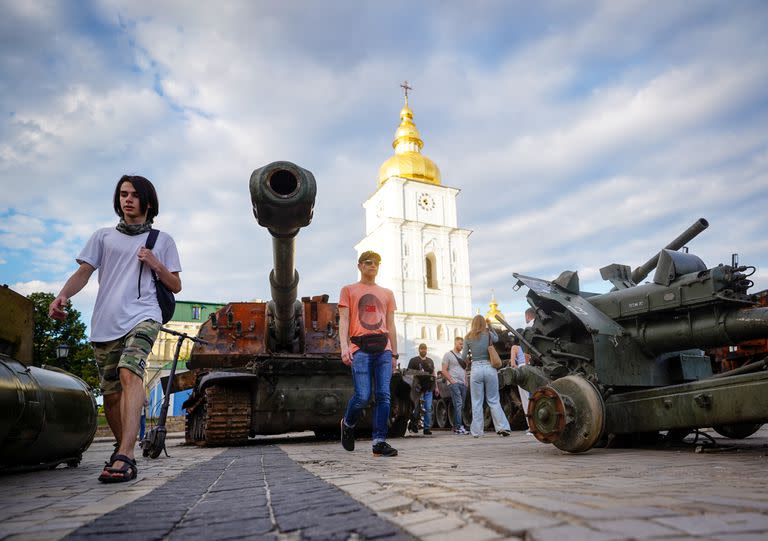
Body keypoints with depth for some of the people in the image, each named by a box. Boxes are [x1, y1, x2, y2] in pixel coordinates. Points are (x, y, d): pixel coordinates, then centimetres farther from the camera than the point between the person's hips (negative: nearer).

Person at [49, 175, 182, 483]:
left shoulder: (162, 240, 15)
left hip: (142, 316, -3)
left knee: (129, 371, -27)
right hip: (105, 322, 3)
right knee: (110, 393, 7)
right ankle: (124, 447, 27)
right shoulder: (103, 237, 19)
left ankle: (124, 457, -34)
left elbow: (176, 286, 14)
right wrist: (63, 295, -12)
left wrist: (156, 265, -4)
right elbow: (83, 272, 8)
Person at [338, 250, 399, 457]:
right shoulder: (348, 290, 13)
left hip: (383, 348, 3)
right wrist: (344, 346, -12)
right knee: (362, 396, -10)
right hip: (360, 348, -3)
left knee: (383, 396, -5)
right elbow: (343, 320, 3)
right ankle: (348, 424, 20)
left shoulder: (387, 294, 21)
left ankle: (379, 442, 1)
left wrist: (394, 354, 15)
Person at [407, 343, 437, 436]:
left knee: (428, 409, 0)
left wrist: (436, 387, 17)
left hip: (429, 388, 4)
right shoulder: (414, 360, 4)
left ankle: (427, 428, 5)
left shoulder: (430, 361, 20)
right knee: (417, 408, -8)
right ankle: (414, 423, 10)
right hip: (418, 387, -4)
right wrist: (418, 373, -18)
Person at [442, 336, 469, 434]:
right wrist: (452, 381, -12)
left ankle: (455, 427, 12)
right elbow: (444, 371, -4)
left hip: (463, 384, 7)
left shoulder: (462, 356, 21)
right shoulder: (448, 355, 0)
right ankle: (459, 427, -17)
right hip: (454, 384, -7)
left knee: (461, 406, 6)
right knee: (458, 404, -15)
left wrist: (466, 381, 12)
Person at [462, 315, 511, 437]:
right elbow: (497, 338, 24)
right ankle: (503, 427, 8)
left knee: (477, 402, 6)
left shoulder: (468, 338, 1)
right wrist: (490, 327, 21)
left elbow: (463, 356, 7)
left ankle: (477, 431, 9)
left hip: (476, 369, -1)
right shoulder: (488, 334, 1)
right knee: (493, 400, 11)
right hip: (490, 368, 1)